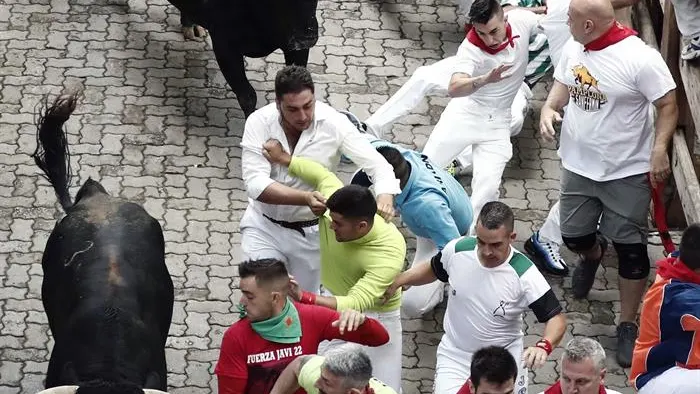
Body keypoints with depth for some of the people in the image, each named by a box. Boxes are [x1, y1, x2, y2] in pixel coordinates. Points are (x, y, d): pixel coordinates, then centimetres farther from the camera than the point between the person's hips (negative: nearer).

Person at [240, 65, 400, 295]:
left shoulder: (334, 123, -19)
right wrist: (304, 198, -44)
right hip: (265, 227, 0)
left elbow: (377, 165, -19)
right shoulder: (259, 122, -20)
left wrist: (385, 197, -42)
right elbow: (255, 183, -28)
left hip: (313, 232, 1)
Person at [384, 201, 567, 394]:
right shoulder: (457, 250, -13)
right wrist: (399, 279, -5)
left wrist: (543, 346, -36)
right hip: (455, 356, 1)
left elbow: (556, 318, -16)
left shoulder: (524, 275, -23)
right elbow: (433, 270, 11)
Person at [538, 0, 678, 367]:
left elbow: (668, 105, -15)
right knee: (574, 236, 17)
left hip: (627, 171, -6)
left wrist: (659, 149, -24)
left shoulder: (640, 58, -23)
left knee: (630, 248, 1)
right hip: (578, 165, 6)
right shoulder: (572, 48, -3)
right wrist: (549, 108, -5)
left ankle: (627, 326, 13)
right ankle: (592, 254, 55)